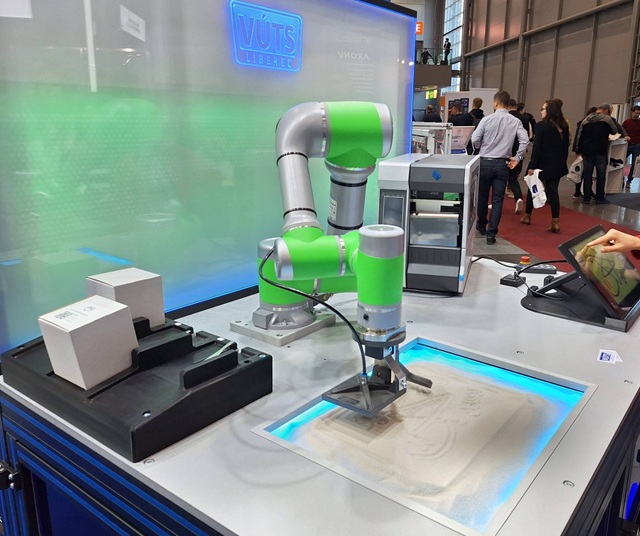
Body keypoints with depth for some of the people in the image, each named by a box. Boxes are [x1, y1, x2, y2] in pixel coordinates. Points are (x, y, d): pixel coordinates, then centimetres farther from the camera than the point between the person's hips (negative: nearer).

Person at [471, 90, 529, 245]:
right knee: (497, 200, 5)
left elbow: (474, 139, -9)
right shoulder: (515, 121, -2)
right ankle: (491, 234, 3)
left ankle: (481, 225, 33)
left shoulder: (487, 119, -7)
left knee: (482, 196, 16)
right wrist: (517, 158, 2)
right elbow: (525, 141, -10)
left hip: (485, 162, -1)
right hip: (502, 164, 1)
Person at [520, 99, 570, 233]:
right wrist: (562, 162, 17)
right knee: (553, 191, 5)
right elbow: (565, 147, 10)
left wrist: (532, 166, -13)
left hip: (542, 164, -5)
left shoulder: (541, 125, -13)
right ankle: (555, 223, -1)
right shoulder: (564, 126, 6)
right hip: (557, 165, 5)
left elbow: (537, 148, -15)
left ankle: (527, 217, 24)